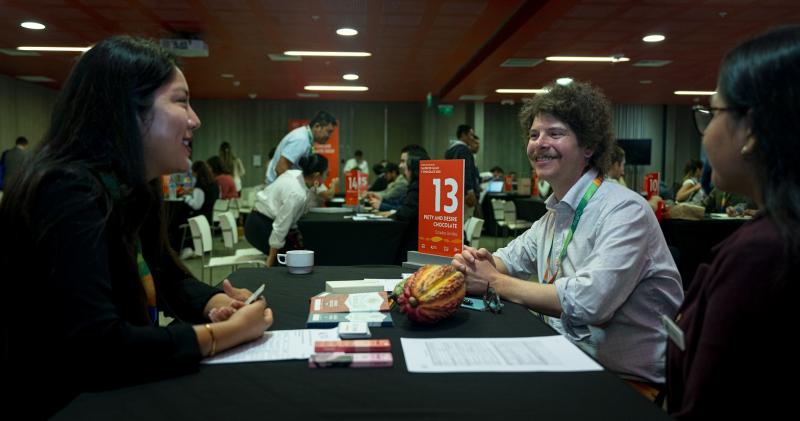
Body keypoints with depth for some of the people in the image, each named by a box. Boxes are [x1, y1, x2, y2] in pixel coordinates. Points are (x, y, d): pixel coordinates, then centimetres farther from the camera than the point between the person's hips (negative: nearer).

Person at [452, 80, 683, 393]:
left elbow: (588, 302, -30)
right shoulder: (555, 214, 8)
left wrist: (493, 282, -19)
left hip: (633, 380, -6)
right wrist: (479, 263, -6)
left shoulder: (625, 211, -18)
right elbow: (510, 258, 19)